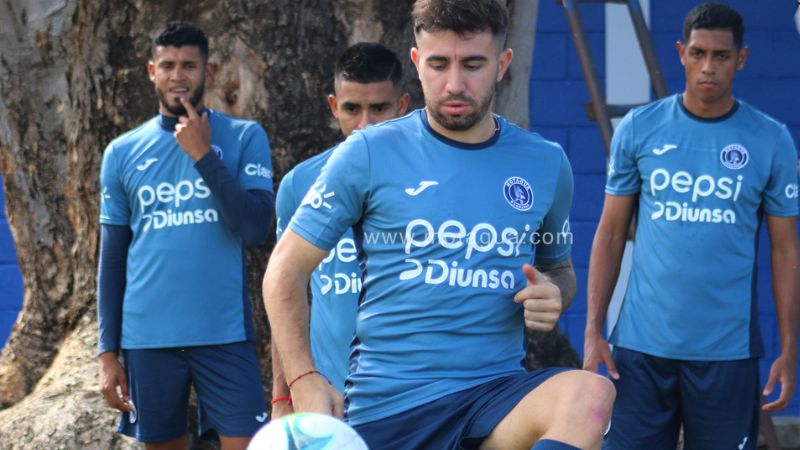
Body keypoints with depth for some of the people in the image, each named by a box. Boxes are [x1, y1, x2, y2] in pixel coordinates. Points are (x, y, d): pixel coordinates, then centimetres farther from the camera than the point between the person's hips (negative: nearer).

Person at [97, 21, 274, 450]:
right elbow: (112, 261, 9)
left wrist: (204, 155, -13)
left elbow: (255, 227, -10)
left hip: (224, 334, -2)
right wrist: (108, 351, 4)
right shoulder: (122, 152, 7)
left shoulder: (244, 137, 1)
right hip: (147, 338, 2)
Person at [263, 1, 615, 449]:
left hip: (498, 390, 2)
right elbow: (287, 269, 1)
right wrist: (305, 380, -13)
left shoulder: (546, 164, 6)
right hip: (386, 402, -1)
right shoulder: (369, 153, -3)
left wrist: (553, 297, -3)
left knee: (591, 393, -28)